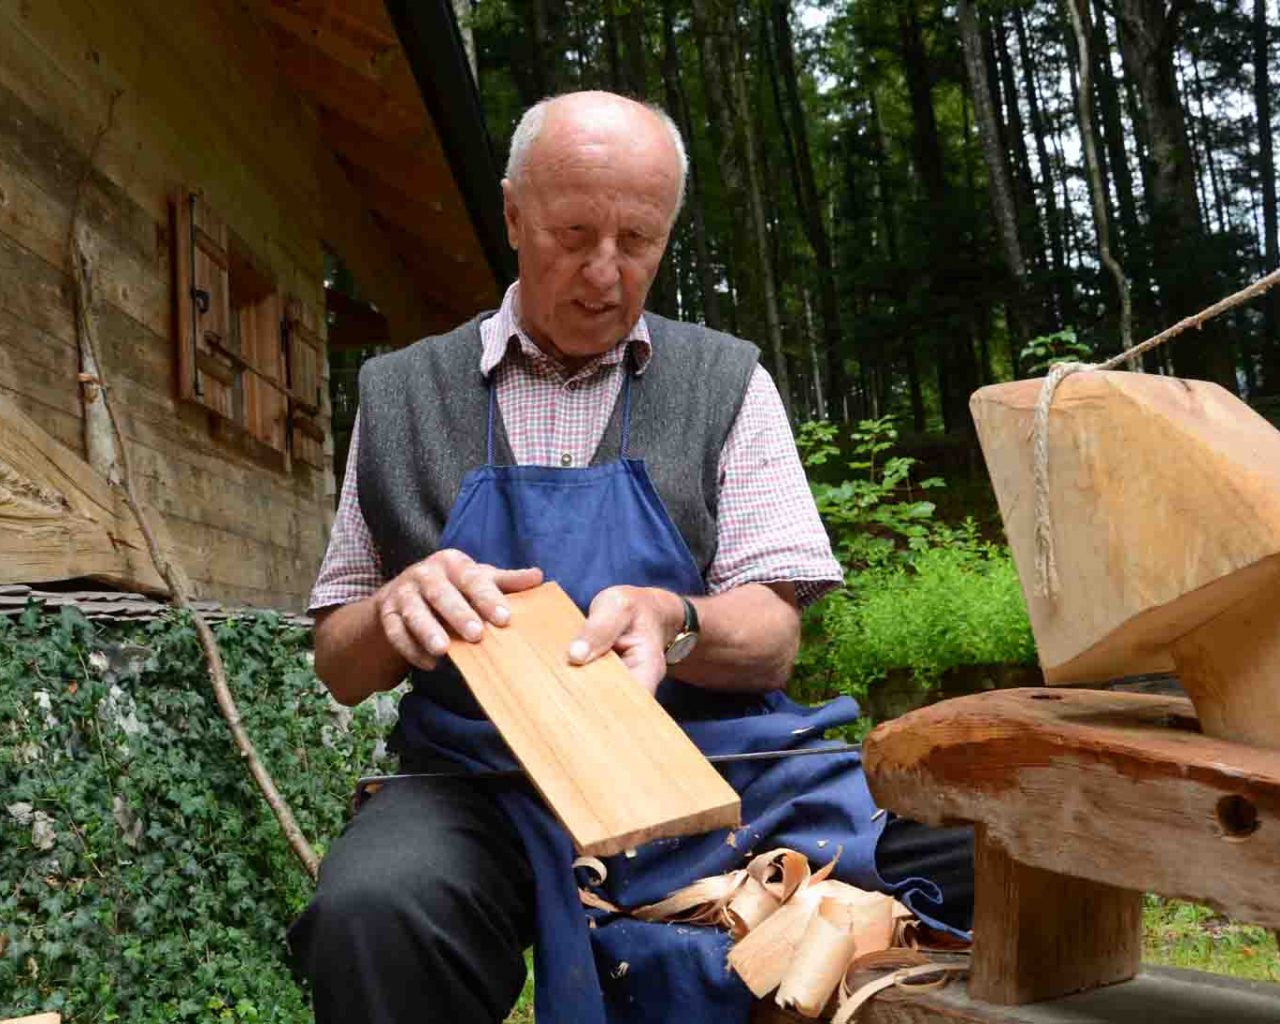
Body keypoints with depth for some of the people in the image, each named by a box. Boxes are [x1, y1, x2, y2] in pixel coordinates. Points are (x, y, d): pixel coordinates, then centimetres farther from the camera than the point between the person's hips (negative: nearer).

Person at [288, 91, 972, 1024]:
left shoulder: (727, 381, 9)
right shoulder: (401, 395, 9)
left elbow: (772, 641, 3)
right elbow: (340, 666, 12)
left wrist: (670, 623, -20)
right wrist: (397, 607, -11)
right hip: (489, 784, 0)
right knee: (370, 914, -34)